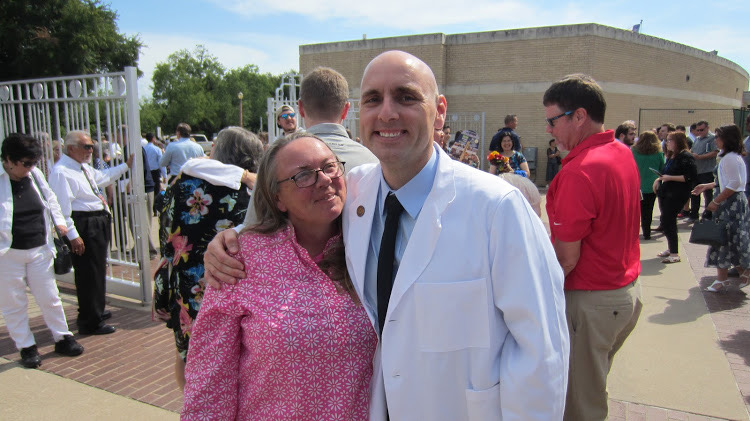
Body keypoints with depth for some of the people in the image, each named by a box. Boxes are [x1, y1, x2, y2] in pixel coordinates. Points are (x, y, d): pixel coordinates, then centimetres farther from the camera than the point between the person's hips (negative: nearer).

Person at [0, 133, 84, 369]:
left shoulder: (35, 174, 2)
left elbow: (50, 198, 17)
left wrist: (59, 222, 11)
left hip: (39, 250, 4)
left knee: (49, 297, 11)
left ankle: (62, 338, 25)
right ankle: (26, 347, 22)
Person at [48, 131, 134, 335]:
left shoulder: (83, 167, 14)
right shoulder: (61, 172, -17)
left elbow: (103, 177, 32)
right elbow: (63, 208, -21)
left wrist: (126, 166, 33)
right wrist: (73, 235, -22)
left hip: (98, 224, 11)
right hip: (84, 228, -11)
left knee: (98, 270, 21)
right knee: (88, 275, -3)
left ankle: (95, 311, 38)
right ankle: (90, 323, 8)